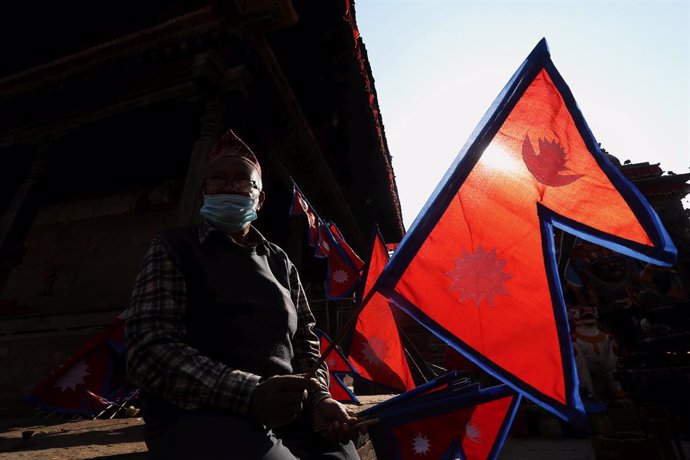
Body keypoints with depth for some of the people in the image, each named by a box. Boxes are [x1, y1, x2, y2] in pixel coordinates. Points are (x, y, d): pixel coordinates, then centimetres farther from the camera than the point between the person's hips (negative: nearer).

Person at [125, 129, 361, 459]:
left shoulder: (279, 262, 16)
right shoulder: (173, 247, 5)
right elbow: (150, 348, -8)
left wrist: (319, 397, -2)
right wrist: (249, 393, -20)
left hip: (290, 412, 4)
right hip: (200, 414, -3)